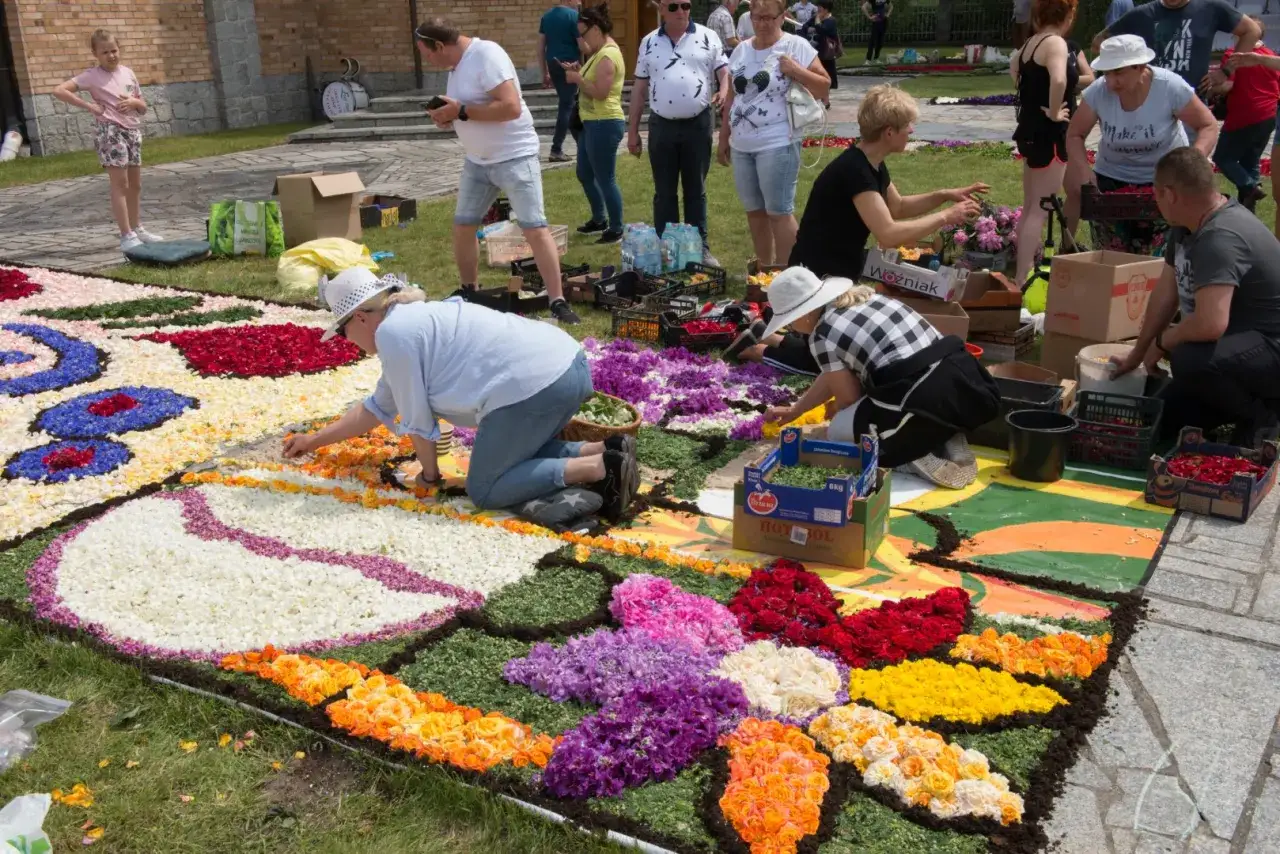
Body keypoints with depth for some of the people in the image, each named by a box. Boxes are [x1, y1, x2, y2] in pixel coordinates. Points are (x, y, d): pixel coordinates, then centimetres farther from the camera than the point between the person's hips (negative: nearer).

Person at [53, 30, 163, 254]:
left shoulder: (128, 72, 10)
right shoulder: (92, 76, -6)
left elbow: (143, 108, 15)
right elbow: (59, 91, -13)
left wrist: (134, 102, -7)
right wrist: (89, 105, -14)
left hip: (133, 130, 6)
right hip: (110, 131, -6)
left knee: (135, 184, 12)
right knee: (120, 184, -9)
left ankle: (136, 229, 24)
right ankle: (126, 236, -9)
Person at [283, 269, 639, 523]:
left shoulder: (391, 333, -4)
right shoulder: (412, 320, 26)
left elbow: (417, 419, -1)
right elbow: (376, 408, 34)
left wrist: (429, 474, 16)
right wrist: (313, 440, 40)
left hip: (536, 385, -10)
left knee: (485, 491, 2)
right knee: (519, 455, 29)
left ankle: (600, 468, -11)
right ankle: (607, 450, 9)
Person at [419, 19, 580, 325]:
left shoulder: (486, 55, -19)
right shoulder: (458, 64, 8)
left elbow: (511, 107, -29)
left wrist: (460, 111, -23)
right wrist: (447, 115, -2)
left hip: (514, 158, -9)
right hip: (477, 161, 9)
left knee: (535, 229, -10)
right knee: (462, 227, 11)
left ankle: (558, 303, -8)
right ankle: (468, 292, 28)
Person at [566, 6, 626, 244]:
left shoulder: (608, 55, -18)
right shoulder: (601, 52, 14)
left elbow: (600, 92, -25)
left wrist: (578, 79, -13)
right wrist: (579, 75, 5)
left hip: (604, 125, -11)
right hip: (593, 124, 11)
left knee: (605, 179, -3)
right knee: (585, 174, 20)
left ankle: (616, 230, 7)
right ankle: (599, 219, 33)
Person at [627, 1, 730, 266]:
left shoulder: (708, 38, 2)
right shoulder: (649, 43, 7)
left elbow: (724, 71, 1)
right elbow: (639, 88, 9)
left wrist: (723, 93, -23)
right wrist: (632, 130, 7)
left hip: (698, 124, -1)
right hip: (661, 126, 1)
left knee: (696, 190, 8)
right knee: (664, 192, 7)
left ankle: (700, 248, 15)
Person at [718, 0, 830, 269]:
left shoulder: (796, 46, -5)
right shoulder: (741, 50, 11)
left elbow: (823, 89, -5)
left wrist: (795, 70, -19)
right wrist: (723, 138, 17)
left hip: (777, 145, -6)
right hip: (742, 146, 6)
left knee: (779, 212, -5)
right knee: (754, 211, 12)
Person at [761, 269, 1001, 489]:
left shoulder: (822, 336, -4)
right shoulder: (861, 297, 21)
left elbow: (850, 397, 5)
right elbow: (836, 375, 29)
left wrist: (836, 411, 28)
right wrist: (795, 410, 37)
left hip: (927, 398, -8)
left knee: (839, 431, 12)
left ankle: (921, 460, -4)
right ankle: (951, 446, 12)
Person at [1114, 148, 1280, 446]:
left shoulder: (1220, 238, -31)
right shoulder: (1187, 226, 0)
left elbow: (1211, 323, -40)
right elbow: (1165, 293, 10)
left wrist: (1161, 342, -19)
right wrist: (1137, 353, 17)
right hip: (1234, 342, 9)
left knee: (1189, 360, -38)